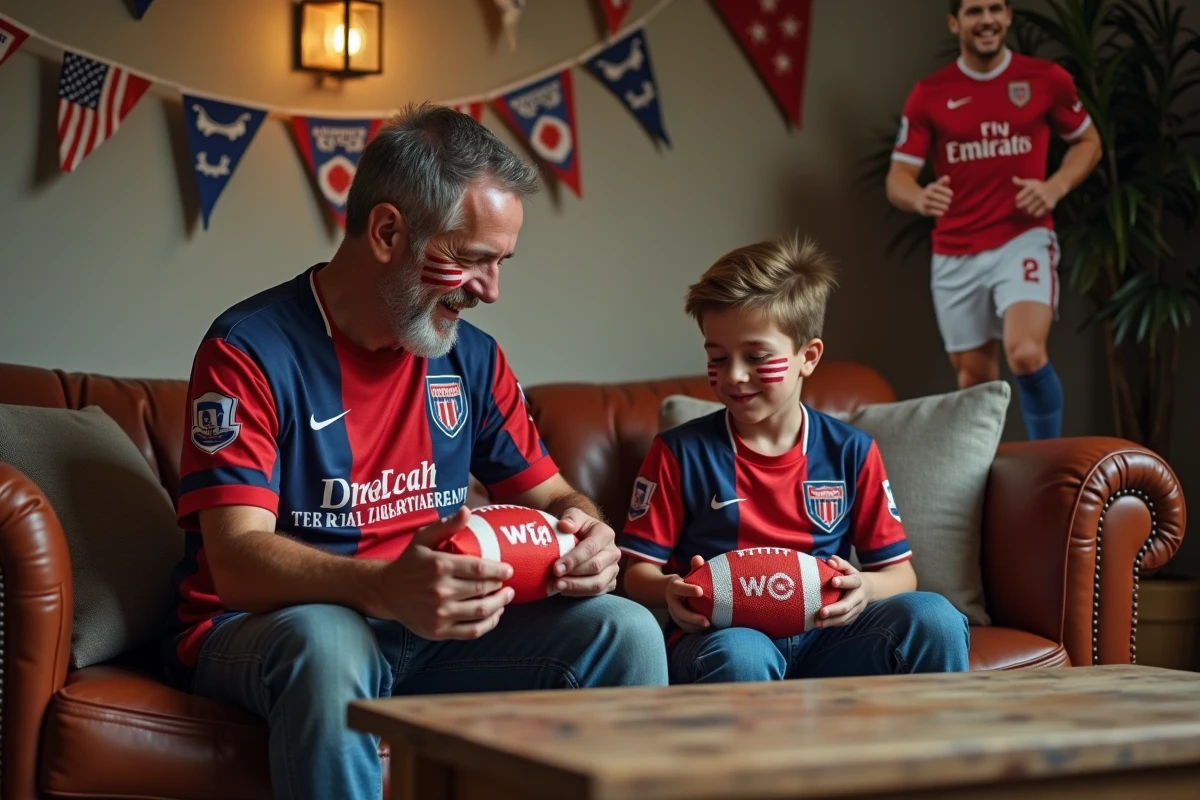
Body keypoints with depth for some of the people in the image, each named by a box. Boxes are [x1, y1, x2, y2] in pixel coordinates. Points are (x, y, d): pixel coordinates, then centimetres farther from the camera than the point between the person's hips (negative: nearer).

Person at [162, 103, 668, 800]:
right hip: (259, 630, -4)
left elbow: (551, 494, 13)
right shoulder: (250, 350, -13)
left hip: (428, 632, 5)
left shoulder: (472, 357, 6)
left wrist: (588, 536, -13)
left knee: (626, 631, -14)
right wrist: (386, 589, -42)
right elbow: (237, 564, -22)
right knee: (330, 640, -39)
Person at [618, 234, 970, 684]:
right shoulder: (680, 453, 4)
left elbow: (899, 571, 12)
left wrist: (865, 589, -12)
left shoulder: (851, 453, 9)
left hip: (822, 638, 2)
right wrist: (668, 591, -18)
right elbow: (638, 571, 6)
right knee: (739, 654, -40)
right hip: (721, 636, -2)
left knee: (934, 618, -25)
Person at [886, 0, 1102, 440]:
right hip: (956, 253, 2)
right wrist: (920, 198, -25)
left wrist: (1055, 187, -6)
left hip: (1023, 239, -2)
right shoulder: (929, 94, 0)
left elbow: (1088, 141, 14)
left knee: (1026, 353, -24)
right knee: (973, 376, 10)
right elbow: (897, 178, 0)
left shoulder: (1047, 78, 0)